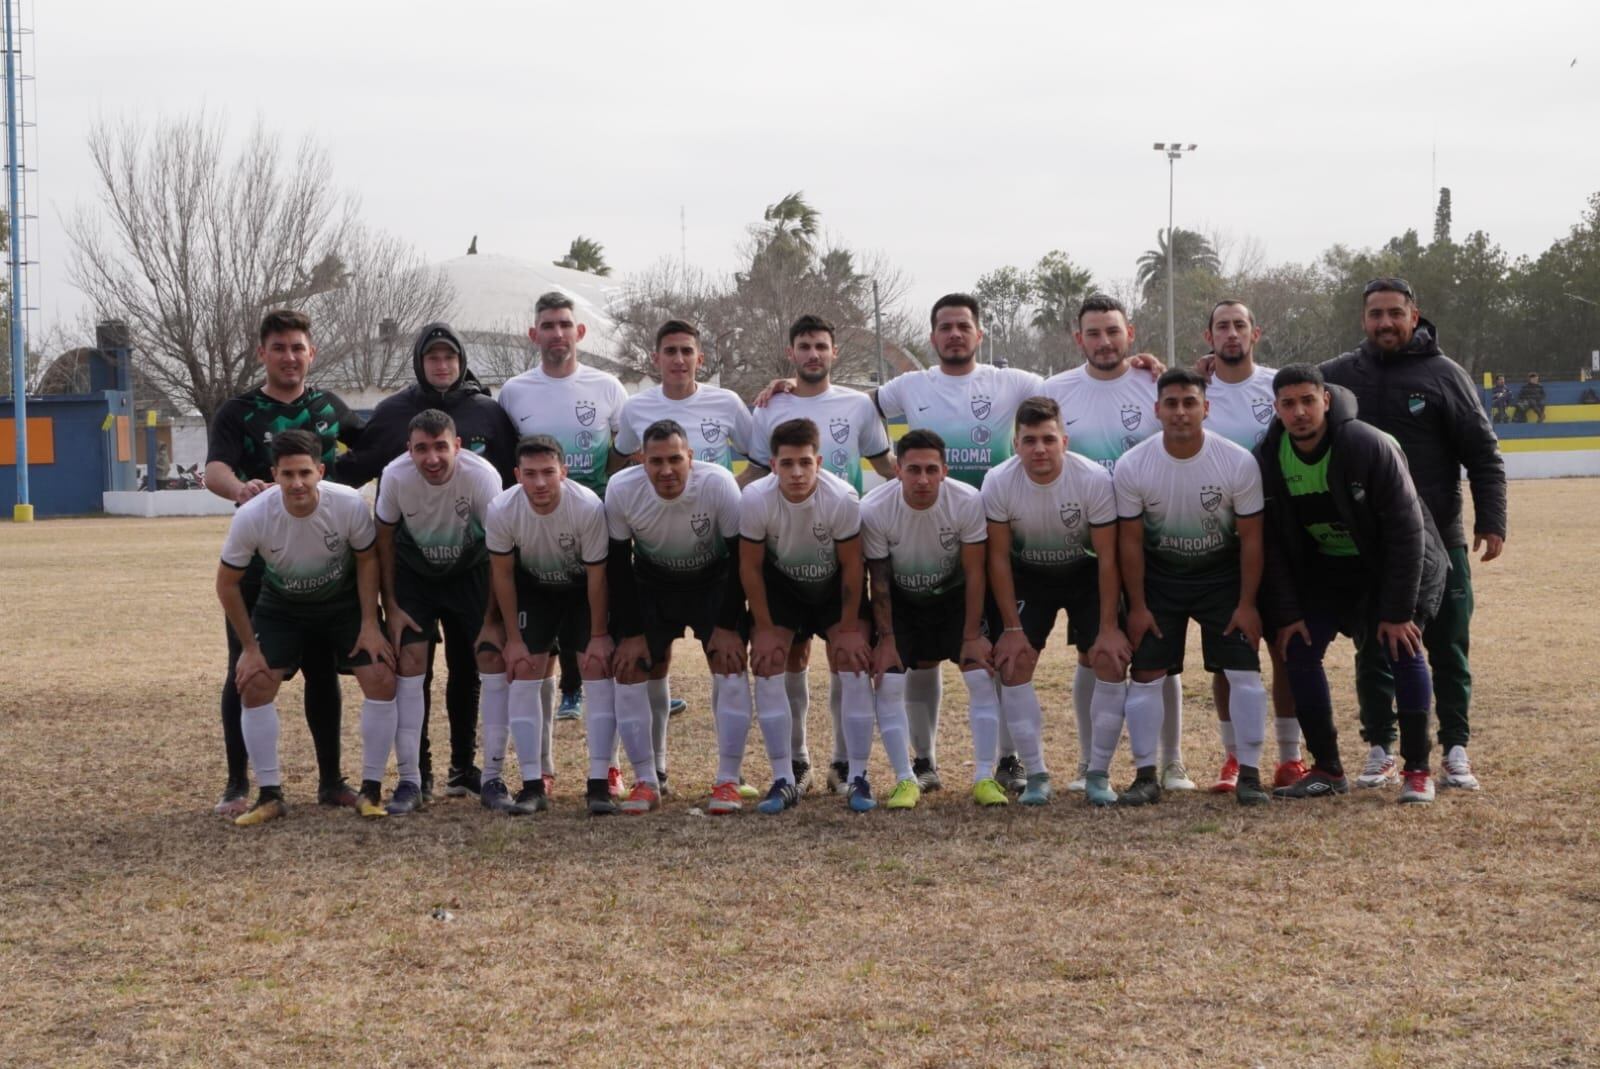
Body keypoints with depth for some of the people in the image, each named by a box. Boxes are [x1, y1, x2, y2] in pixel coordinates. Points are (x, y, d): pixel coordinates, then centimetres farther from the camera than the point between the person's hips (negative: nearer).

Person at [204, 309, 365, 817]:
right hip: (257, 561, -3)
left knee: (323, 670, 8)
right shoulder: (238, 412, -4)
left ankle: (331, 780, 17)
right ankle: (237, 785, 8)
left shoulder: (328, 407, 8)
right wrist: (239, 487, -43)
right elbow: (214, 470, -22)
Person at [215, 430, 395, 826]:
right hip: (281, 607, 0)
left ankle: (371, 792, 0)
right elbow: (227, 584, -13)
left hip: (344, 602, 0)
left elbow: (367, 560, -9)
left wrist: (369, 625, -12)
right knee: (255, 685, -13)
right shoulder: (251, 517, -29)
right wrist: (250, 647, -10)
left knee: (381, 680, -14)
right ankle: (270, 796, 1)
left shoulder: (349, 504, -29)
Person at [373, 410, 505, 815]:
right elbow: (384, 539, -7)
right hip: (414, 573, 0)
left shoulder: (482, 476, -29)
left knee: (493, 656, -11)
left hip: (471, 571, 0)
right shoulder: (395, 476, -24)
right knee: (410, 660, -14)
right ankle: (411, 781, -8)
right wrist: (391, 606, -7)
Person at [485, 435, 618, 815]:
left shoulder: (589, 507, -33)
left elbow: (597, 576, -19)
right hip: (533, 588, 2)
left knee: (598, 672, -11)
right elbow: (502, 574, -11)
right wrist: (513, 638, -7)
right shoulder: (502, 510, -27)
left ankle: (599, 784, -7)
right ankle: (533, 785, -2)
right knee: (524, 676, -7)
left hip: (583, 589, -1)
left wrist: (599, 635, -11)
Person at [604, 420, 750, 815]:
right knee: (629, 670, -8)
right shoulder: (621, 489, -24)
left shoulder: (719, 484, -29)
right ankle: (647, 782, 2)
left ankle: (728, 782, -9)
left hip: (714, 583, -2)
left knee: (730, 664, -16)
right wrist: (631, 632, -13)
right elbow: (616, 564, -13)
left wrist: (728, 626, -19)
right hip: (650, 585, 2)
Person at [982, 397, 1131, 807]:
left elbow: (1107, 558, -17)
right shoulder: (998, 484, -23)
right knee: (1013, 664, -12)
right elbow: (999, 558, -12)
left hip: (1085, 573, -1)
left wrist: (1109, 627, -16)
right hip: (1027, 576, 1)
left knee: (1110, 661, -14)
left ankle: (1098, 773, -2)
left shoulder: (1094, 480, -26)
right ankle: (1036, 775, -2)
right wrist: (1012, 627, -13)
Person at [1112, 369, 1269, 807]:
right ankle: (1145, 776, 5)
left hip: (1222, 574, -1)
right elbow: (1130, 540, -8)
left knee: (1244, 671, -8)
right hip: (1159, 577, 1)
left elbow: (1250, 537, -10)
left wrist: (1246, 603, -10)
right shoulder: (1132, 466, -17)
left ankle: (1249, 775, 0)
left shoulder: (1238, 463, -19)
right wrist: (1137, 606, -7)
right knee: (1145, 673, -5)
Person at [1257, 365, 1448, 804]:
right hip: (1325, 567, 5)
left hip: (1391, 563, -5)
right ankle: (1327, 770, 5)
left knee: (1402, 648, -18)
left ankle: (1418, 771, -6)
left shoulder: (1370, 446, -27)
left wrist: (1398, 610, -24)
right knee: (1299, 649, -7)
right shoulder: (1268, 459, -13)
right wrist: (1285, 614, -9)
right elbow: (1272, 543, -3)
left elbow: (1406, 529, -24)